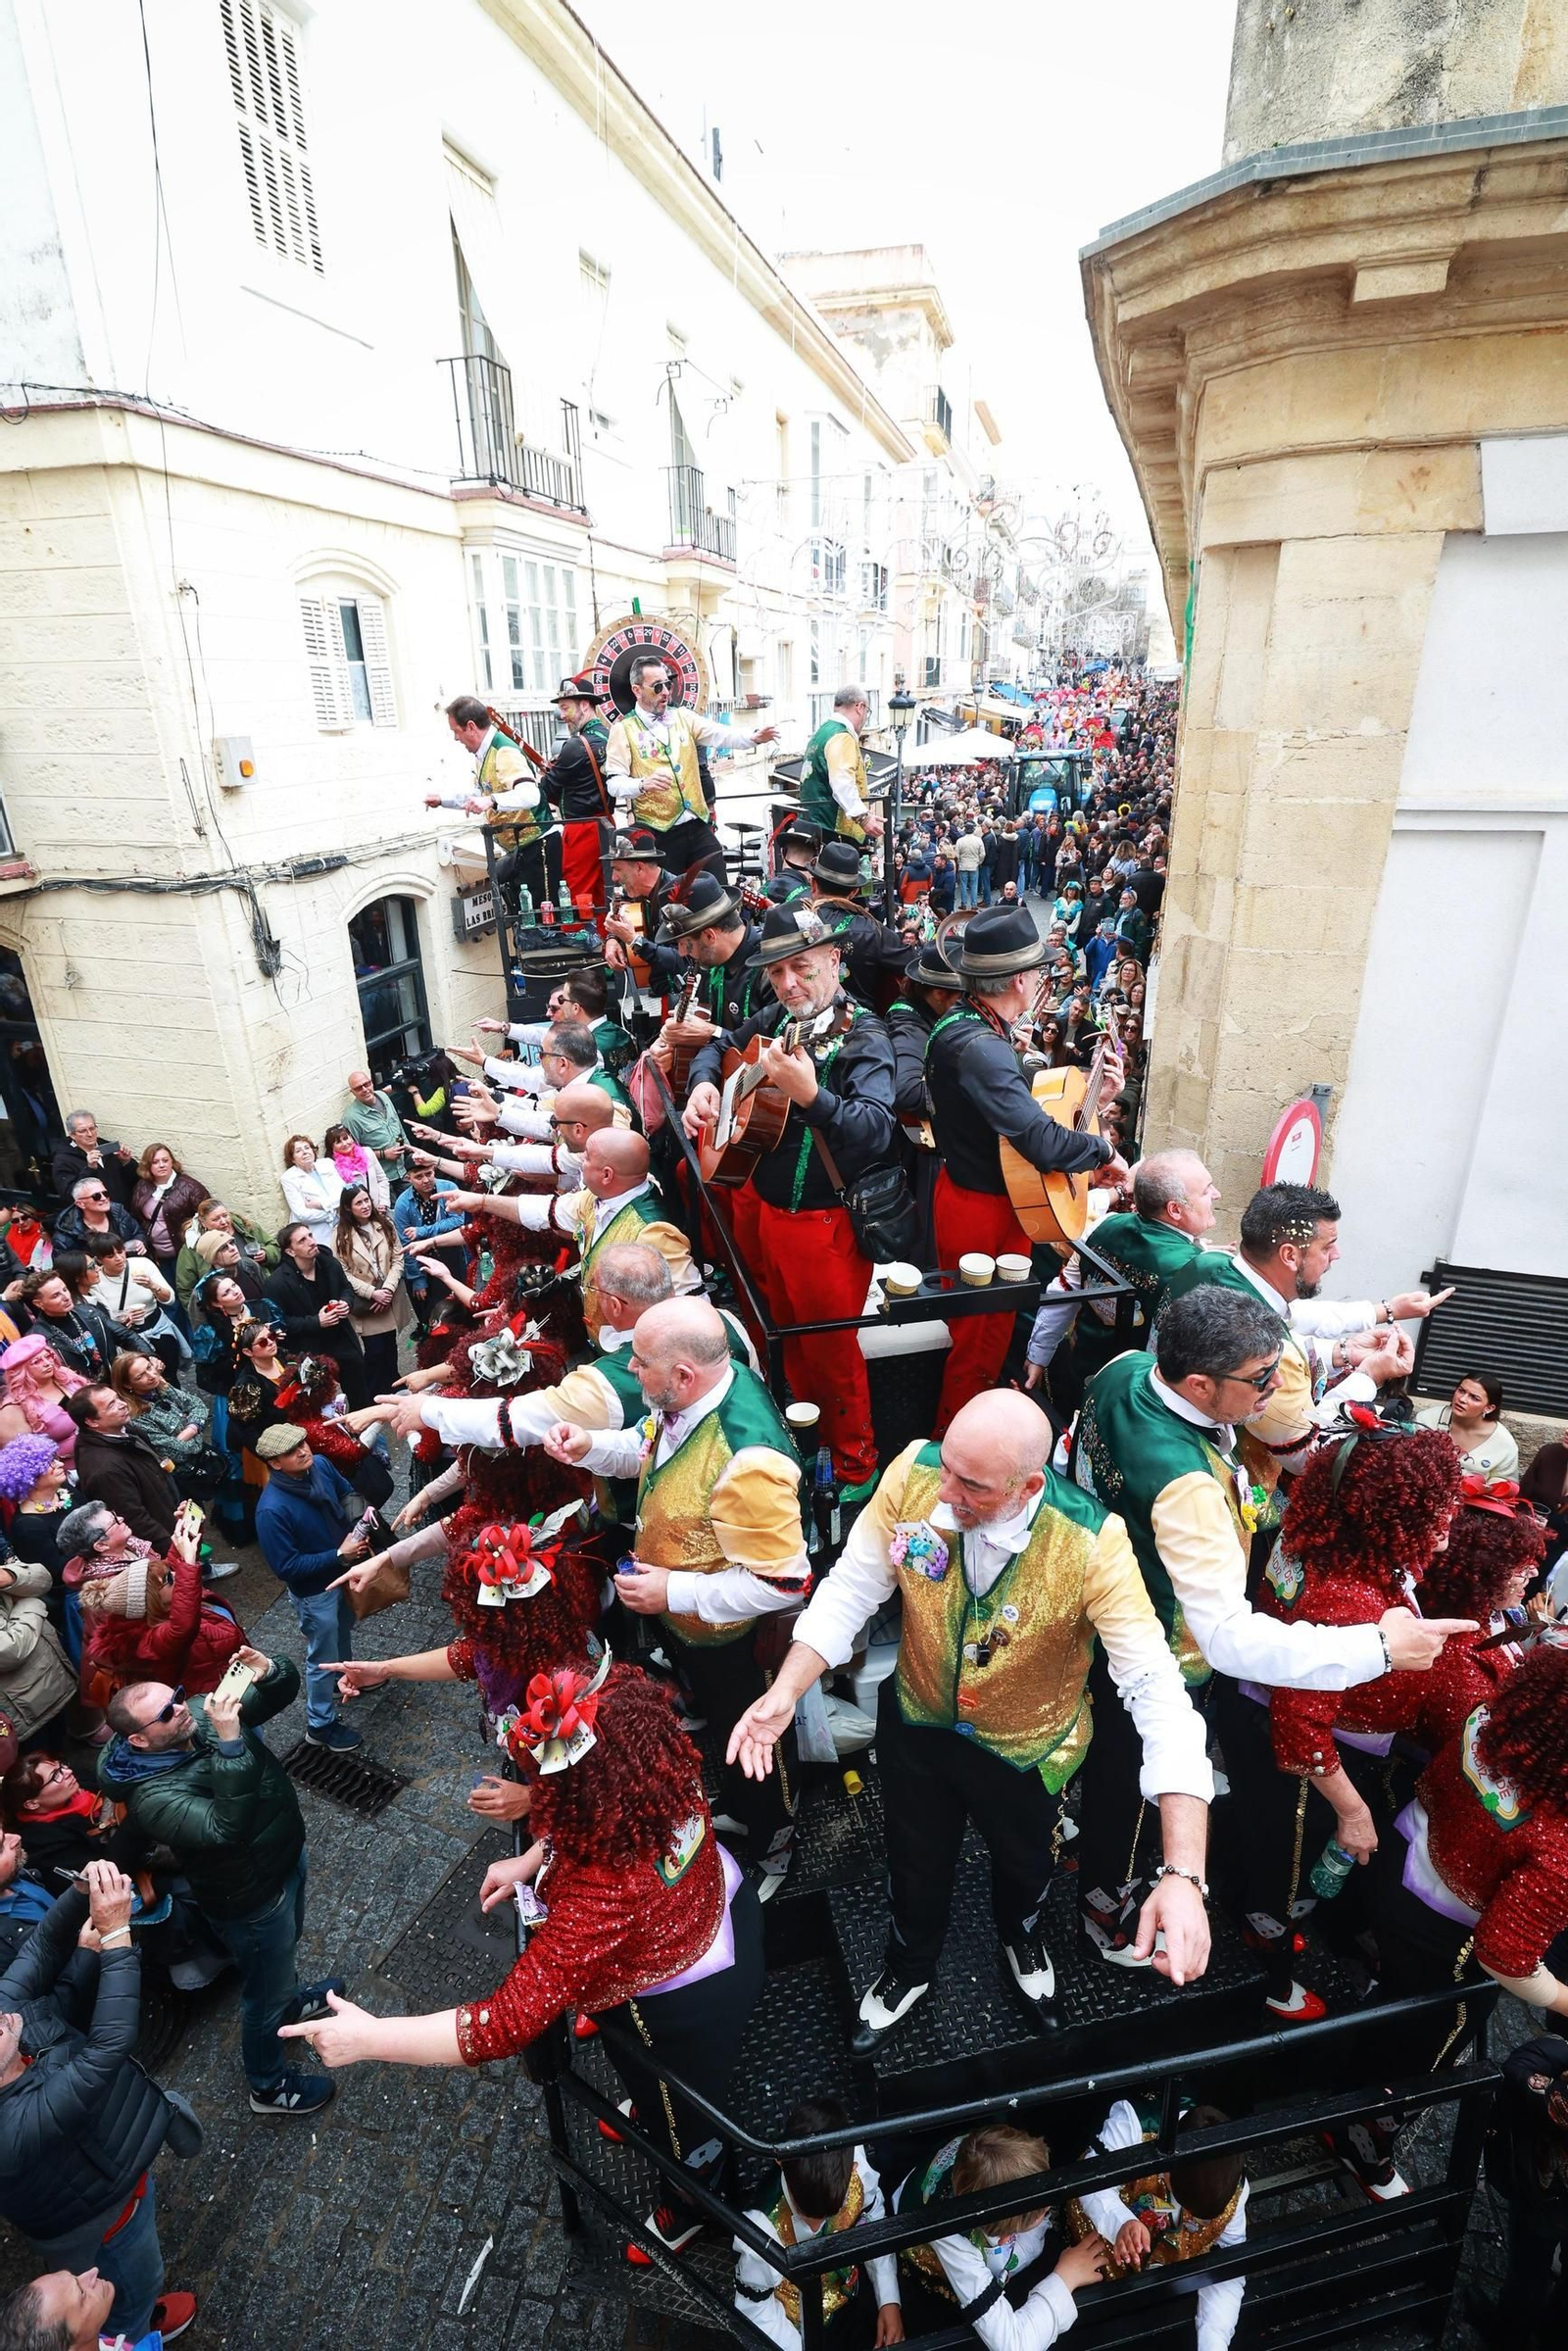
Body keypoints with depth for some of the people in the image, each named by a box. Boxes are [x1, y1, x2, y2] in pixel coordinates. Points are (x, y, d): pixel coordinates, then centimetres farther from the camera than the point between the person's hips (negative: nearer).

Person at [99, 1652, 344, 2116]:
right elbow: (225, 1828, -48)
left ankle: (290, 1997, 64)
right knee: (264, 1993, 19)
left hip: (288, 1855, 7)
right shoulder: (153, 1797, -34)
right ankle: (269, 2086, 46)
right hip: (253, 1899, -7)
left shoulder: (199, 1713, -15)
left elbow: (284, 1692, -10)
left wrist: (268, 1672, -33)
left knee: (286, 1944, 34)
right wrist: (229, 1743, -53)